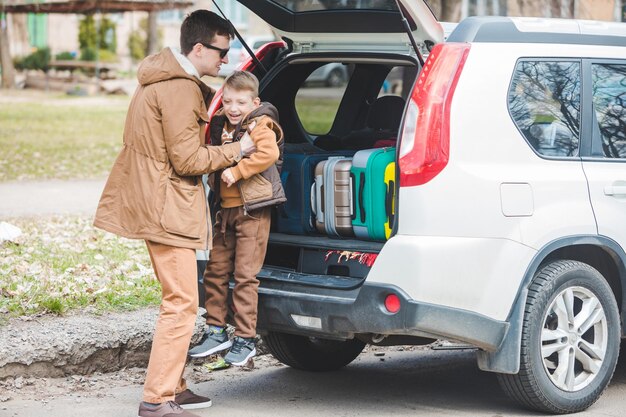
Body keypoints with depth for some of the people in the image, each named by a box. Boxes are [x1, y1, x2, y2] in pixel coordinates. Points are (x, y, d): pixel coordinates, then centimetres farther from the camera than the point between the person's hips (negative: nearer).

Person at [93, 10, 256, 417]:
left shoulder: (169, 79, 14)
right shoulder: (179, 91, -19)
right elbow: (188, 159, -19)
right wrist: (238, 150, -9)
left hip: (156, 203, 11)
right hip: (167, 208, -11)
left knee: (179, 299, 16)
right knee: (181, 303, -10)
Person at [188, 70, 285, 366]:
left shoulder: (259, 125, -9)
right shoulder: (221, 125, 13)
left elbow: (269, 153, -27)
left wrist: (237, 171, -26)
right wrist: (216, 173, 10)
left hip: (252, 210, -8)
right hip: (226, 208, 8)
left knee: (245, 275, -5)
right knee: (215, 271, 9)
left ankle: (245, 340, 2)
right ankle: (216, 332, 19)